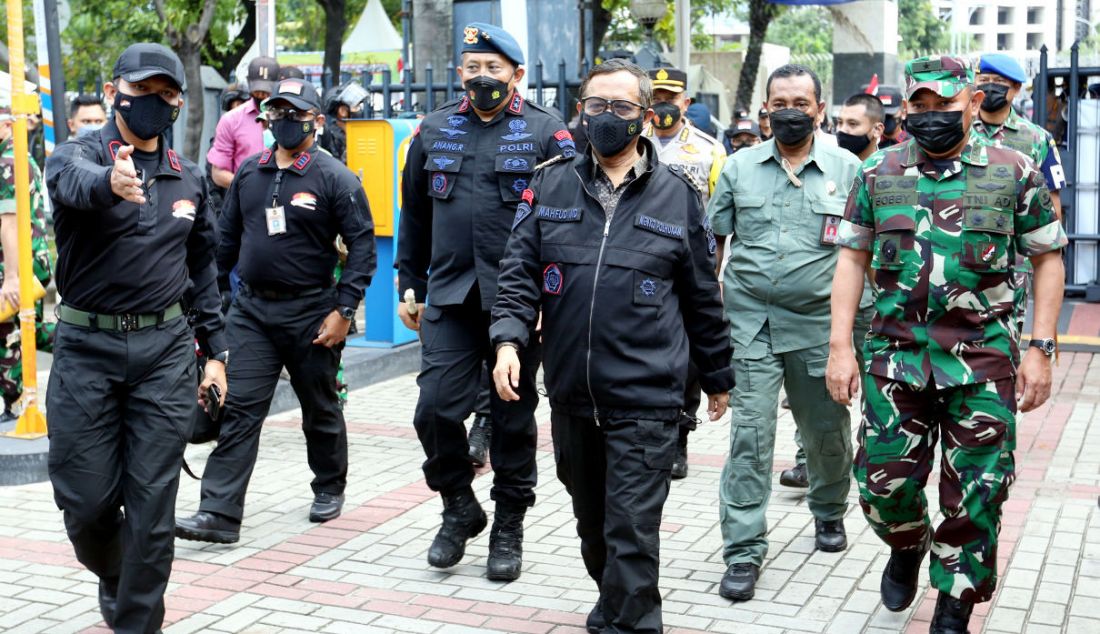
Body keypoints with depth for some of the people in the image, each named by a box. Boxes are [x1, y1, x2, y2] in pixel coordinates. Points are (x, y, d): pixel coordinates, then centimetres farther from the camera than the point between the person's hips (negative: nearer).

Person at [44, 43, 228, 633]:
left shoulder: (189, 179, 9)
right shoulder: (78, 154, -5)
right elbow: (72, 181, -31)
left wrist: (215, 350, 14)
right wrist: (110, 182, -54)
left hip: (165, 349, 2)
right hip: (86, 347, -2)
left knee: (152, 505, 1)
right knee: (86, 501, 5)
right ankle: (113, 577, 37)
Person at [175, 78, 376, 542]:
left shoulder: (334, 177, -7)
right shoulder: (249, 172, 8)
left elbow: (362, 245, -8)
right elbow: (227, 238, 15)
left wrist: (343, 310, -14)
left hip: (310, 312, -3)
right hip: (251, 309, 3)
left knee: (320, 408, 12)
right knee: (239, 409, -4)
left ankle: (330, 489, 34)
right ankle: (219, 514, -6)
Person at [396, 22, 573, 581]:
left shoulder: (546, 131, 0)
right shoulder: (434, 131, 10)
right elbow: (414, 215, 17)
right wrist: (409, 285, 13)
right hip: (451, 298, 2)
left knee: (514, 416, 7)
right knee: (436, 407, -6)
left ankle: (508, 529, 23)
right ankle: (459, 508, 18)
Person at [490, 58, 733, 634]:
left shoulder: (676, 195, 2)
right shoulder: (551, 186, 6)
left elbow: (702, 297, 8)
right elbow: (519, 273, 4)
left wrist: (717, 378, 14)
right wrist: (508, 340, -13)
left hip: (646, 400, -3)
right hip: (571, 395, 4)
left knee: (631, 535, -5)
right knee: (593, 526, 19)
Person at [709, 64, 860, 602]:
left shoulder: (847, 169, 3)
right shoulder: (739, 167, 7)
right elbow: (713, 237, 12)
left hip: (818, 322, 0)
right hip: (749, 320, 0)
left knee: (826, 428, 15)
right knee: (750, 432, -6)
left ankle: (829, 512, 42)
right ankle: (743, 551, -1)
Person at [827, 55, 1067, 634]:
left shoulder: (1015, 173, 0)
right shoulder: (878, 173, 4)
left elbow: (1048, 259, 4)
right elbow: (853, 259, 7)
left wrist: (1042, 349, -3)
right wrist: (840, 346, -1)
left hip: (983, 361, -1)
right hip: (895, 356, 1)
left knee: (975, 495, 4)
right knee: (884, 480, 5)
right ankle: (907, 547, 39)